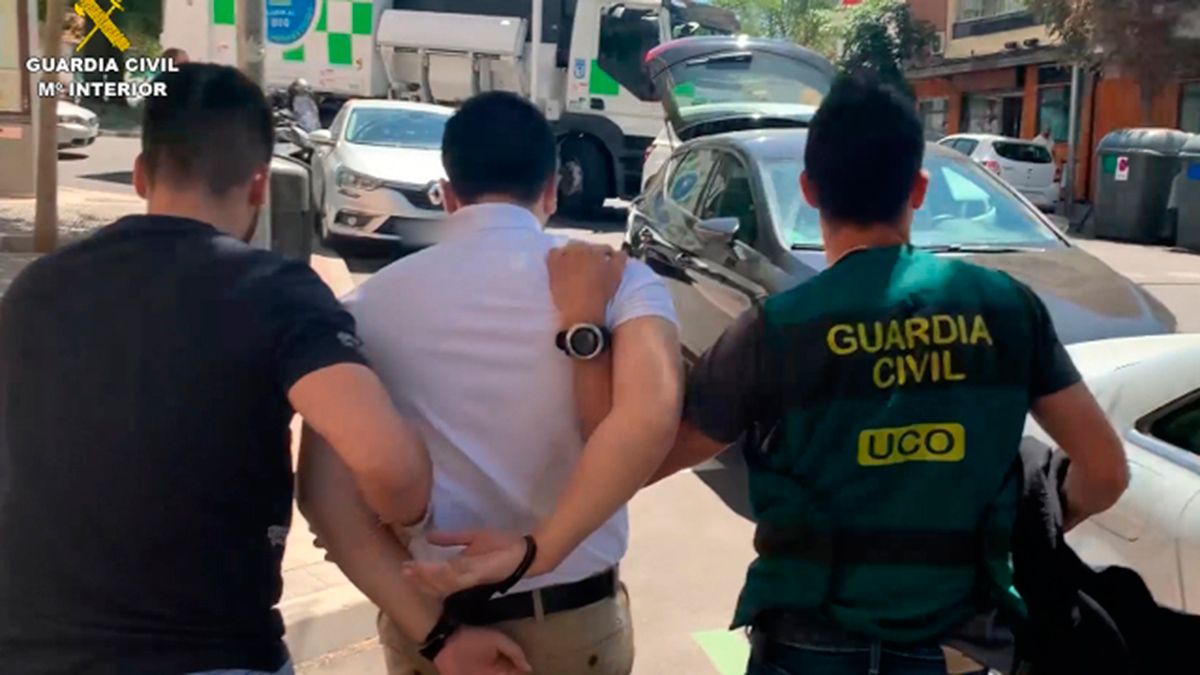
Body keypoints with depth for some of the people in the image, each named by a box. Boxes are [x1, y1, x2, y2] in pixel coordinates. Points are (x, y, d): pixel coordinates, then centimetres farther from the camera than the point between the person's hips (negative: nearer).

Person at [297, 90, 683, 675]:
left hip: (433, 623, 0)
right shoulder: (618, 282, -9)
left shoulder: (374, 303, -6)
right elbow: (650, 417, -27)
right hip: (578, 624, 1)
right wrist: (537, 551, -22)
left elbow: (325, 489, -13)